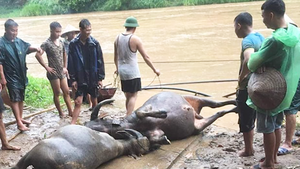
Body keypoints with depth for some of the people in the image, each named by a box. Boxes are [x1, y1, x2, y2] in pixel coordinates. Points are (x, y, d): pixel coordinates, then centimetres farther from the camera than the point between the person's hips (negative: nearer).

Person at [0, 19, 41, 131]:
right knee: (15, 99, -3)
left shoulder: (18, 41, 2)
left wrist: (35, 49, 1)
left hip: (22, 75, 7)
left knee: (21, 98, 16)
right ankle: (19, 123, 3)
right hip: (11, 76, -7)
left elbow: (27, 47, 22)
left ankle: (20, 118, 29)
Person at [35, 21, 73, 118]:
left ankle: (70, 112, 13)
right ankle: (60, 113, 16)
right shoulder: (47, 43, -13)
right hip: (53, 73, -6)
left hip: (62, 72, 6)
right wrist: (46, 67, -18)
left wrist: (65, 67, 13)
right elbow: (38, 55, -22)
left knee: (66, 92, 7)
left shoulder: (60, 42, 7)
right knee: (57, 93, 4)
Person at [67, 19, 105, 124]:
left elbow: (100, 61, -1)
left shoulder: (94, 43, -4)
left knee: (94, 101, 13)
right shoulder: (73, 44, -6)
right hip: (80, 79, -1)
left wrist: (100, 78, -2)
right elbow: (70, 63, -3)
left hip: (93, 78, 2)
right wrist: (73, 79, -6)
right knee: (78, 102, -4)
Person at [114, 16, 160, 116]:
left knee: (128, 96, 15)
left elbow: (116, 57, 15)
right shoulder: (135, 39, -11)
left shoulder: (118, 38, 4)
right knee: (133, 96, 0)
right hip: (133, 73, -6)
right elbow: (146, 57, -9)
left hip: (122, 71, 6)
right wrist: (154, 70, 2)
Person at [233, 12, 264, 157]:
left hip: (247, 88, -9)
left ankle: (248, 150, 23)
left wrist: (241, 77, -25)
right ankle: (249, 148, 35)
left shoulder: (247, 40, -22)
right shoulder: (260, 37, 8)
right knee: (250, 120, 21)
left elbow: (249, 61, -40)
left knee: (245, 122, 8)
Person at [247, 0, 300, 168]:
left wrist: (257, 66, 2)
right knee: (276, 126, 21)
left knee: (268, 128, 8)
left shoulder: (276, 39, -29)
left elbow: (253, 61, -20)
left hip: (270, 92, -8)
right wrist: (262, 64, -12)